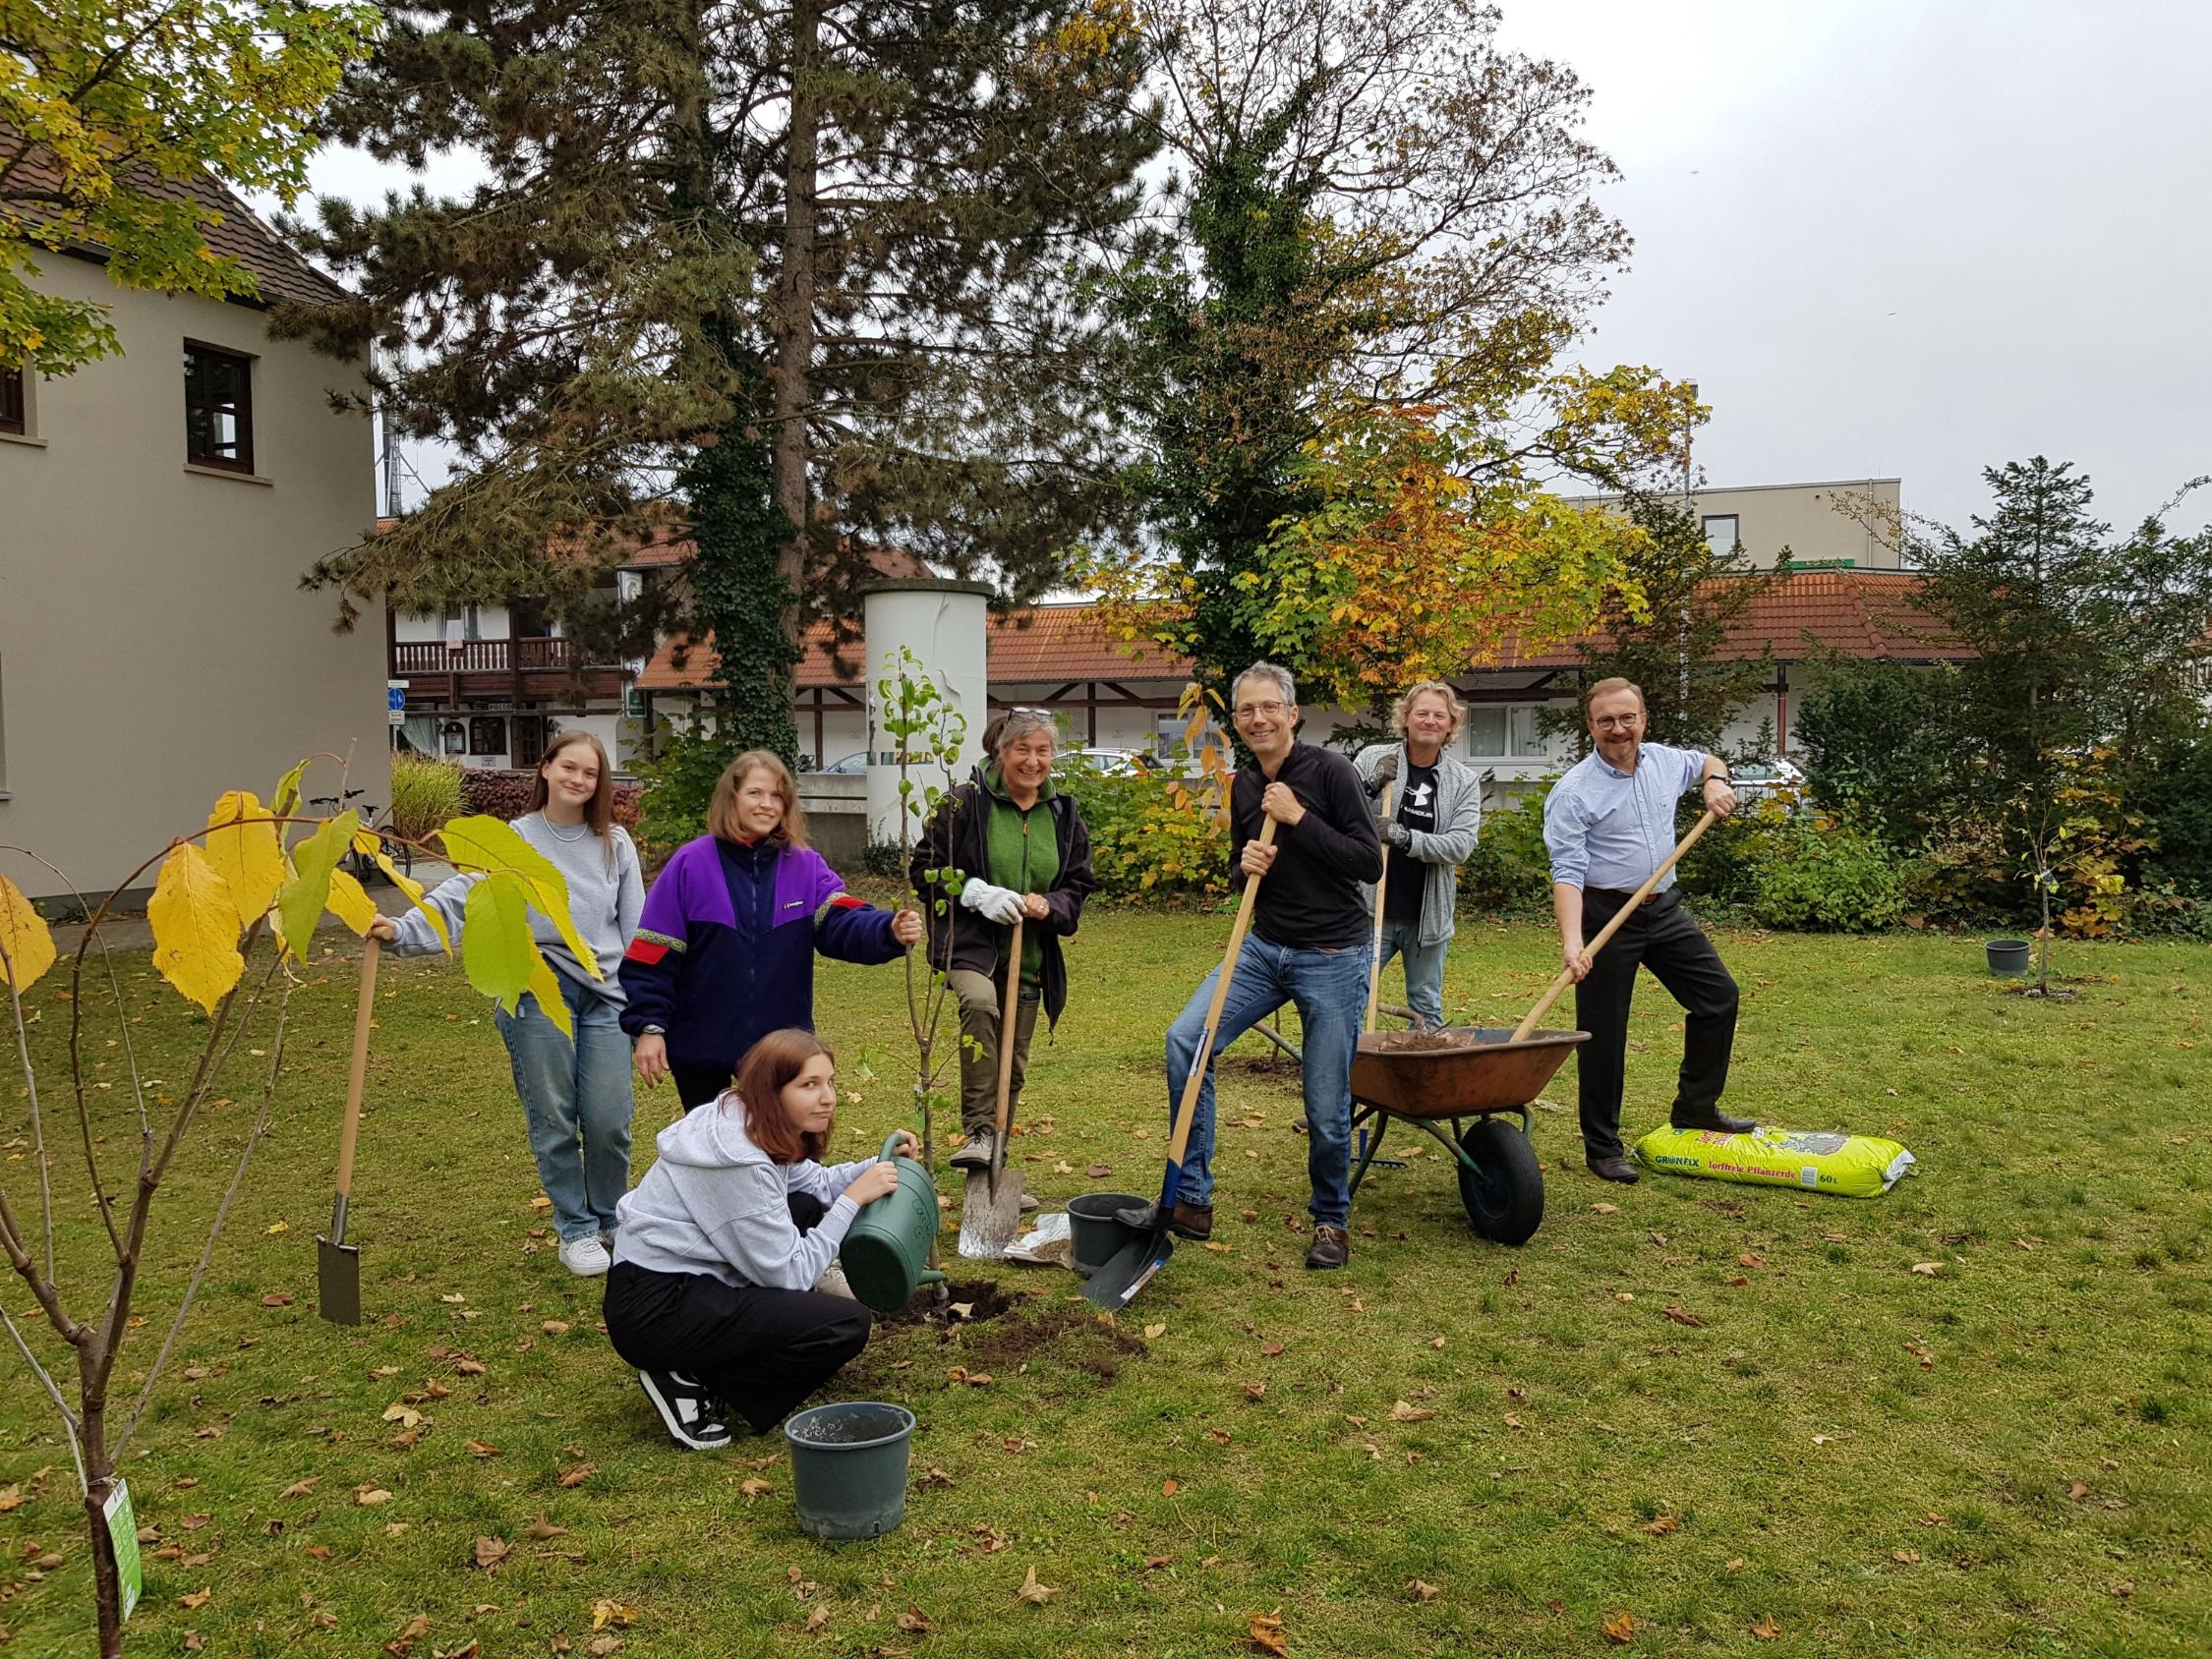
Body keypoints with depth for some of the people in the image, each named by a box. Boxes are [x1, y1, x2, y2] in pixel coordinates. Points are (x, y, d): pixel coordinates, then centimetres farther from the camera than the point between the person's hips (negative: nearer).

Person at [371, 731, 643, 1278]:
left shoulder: (614, 843, 8)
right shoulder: (514, 839, 2)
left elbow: (635, 925, 10)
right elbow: (460, 896, -9)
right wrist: (402, 929, -26)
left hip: (606, 994, 1)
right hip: (535, 993, -1)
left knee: (609, 1121, 1)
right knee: (555, 1122, 6)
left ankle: (612, 1221, 26)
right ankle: (575, 1230, 24)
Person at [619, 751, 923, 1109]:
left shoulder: (806, 866, 0)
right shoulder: (690, 864, -7)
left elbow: (842, 922, -16)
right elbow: (654, 953, -7)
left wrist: (890, 931, -36)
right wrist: (649, 1026, -12)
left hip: (783, 1049, 2)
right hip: (701, 1047, -1)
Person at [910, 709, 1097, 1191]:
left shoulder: (1064, 814, 7)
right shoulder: (965, 803, -6)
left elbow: (1079, 885, 12)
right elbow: (925, 870, -4)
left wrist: (1050, 906, -10)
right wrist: (977, 893, -18)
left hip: (1030, 956, 5)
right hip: (971, 943, -5)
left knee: (1012, 1069, 11)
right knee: (980, 1003, -37)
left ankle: (996, 1164, 28)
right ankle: (978, 1133, -30)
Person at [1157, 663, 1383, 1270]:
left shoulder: (1329, 770, -11)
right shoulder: (1243, 787, 8)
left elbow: (1370, 863, -15)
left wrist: (1298, 818, -19)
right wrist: (1245, 863, -3)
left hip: (1332, 957, -5)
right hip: (1264, 946, 6)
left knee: (1327, 1108, -1)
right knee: (1185, 1040, -11)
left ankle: (1331, 1221, 26)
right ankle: (1192, 1200, -1)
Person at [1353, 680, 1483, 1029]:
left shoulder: (1464, 780, 3)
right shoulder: (1373, 759, 0)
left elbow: (1462, 845, -8)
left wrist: (1406, 838, -22)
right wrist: (1370, 786, -17)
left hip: (1427, 916, 2)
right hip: (1371, 909, -2)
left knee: (1427, 1009, 14)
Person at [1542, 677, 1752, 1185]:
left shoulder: (1664, 761, 5)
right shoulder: (1574, 792, -15)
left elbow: (1706, 761, 30)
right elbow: (1568, 872, -21)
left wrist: (1715, 781, 5)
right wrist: (1571, 942, -33)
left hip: (1664, 908, 7)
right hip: (1605, 914, -6)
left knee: (1719, 995, 10)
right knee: (1603, 1034, -1)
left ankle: (1696, 1107, 27)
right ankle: (1602, 1148, 11)